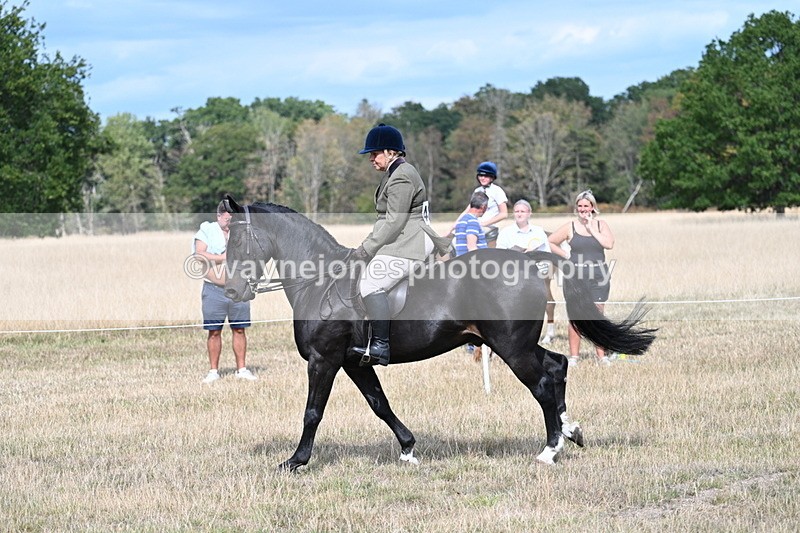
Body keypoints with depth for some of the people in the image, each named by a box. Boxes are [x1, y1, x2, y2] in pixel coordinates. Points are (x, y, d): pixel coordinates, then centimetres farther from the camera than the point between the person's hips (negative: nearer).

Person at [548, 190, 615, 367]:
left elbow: (609, 244, -10)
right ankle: (573, 356, 2)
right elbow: (551, 242, 10)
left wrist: (592, 229, -8)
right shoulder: (570, 227, 4)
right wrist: (566, 256, 2)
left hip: (599, 277, 1)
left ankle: (601, 355, 8)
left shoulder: (601, 225, 6)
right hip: (576, 277, -1)